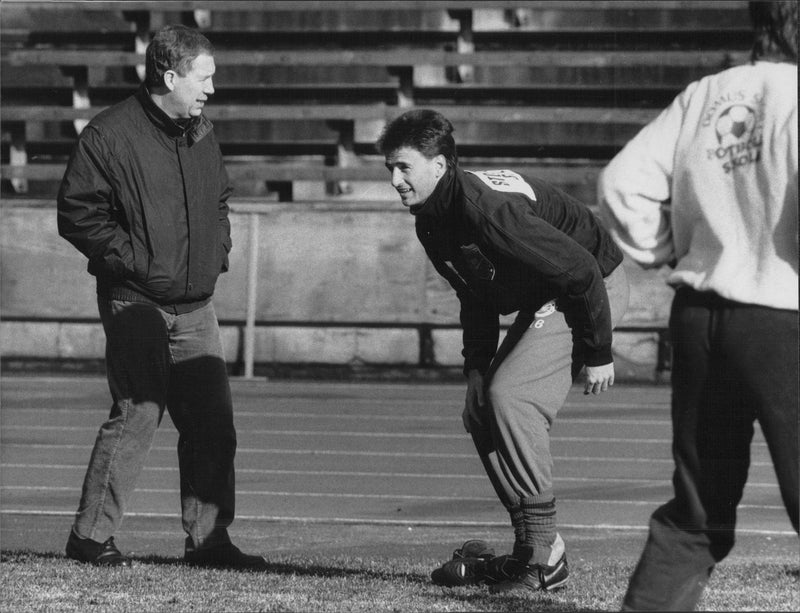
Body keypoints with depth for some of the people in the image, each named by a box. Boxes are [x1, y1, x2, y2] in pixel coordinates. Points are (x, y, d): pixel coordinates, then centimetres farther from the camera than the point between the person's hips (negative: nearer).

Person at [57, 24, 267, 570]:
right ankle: (91, 535, -2)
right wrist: (134, 260, -15)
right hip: (137, 303, -7)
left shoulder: (203, 136, 12)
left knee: (214, 421, 4)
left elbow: (220, 201, 28)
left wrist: (218, 252, 11)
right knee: (138, 413, -11)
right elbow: (77, 214, -11)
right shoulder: (110, 136, -11)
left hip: (196, 307, 7)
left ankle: (208, 539, 11)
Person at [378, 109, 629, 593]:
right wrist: (477, 367, 6)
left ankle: (544, 557, -17)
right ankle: (530, 549, 12)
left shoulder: (487, 208, -31)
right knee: (481, 410, 5)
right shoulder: (432, 221, 0)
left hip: (595, 285, -10)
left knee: (510, 396, -22)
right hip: (542, 300, 10)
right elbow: (475, 296, 14)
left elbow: (580, 270, -30)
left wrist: (598, 354, -24)